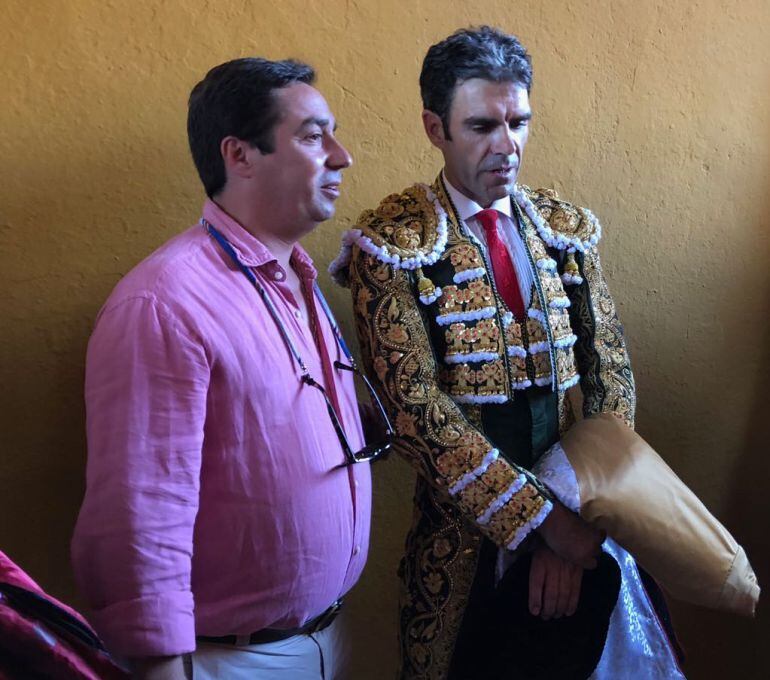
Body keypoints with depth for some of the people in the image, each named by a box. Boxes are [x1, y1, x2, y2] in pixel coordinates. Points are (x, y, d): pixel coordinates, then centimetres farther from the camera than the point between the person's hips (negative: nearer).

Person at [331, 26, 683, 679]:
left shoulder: (567, 229, 3)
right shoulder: (394, 245, -11)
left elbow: (610, 373, 0)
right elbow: (416, 407, -18)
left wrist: (582, 518, -12)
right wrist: (545, 521, -18)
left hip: (572, 516, 4)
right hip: (466, 536, -4)